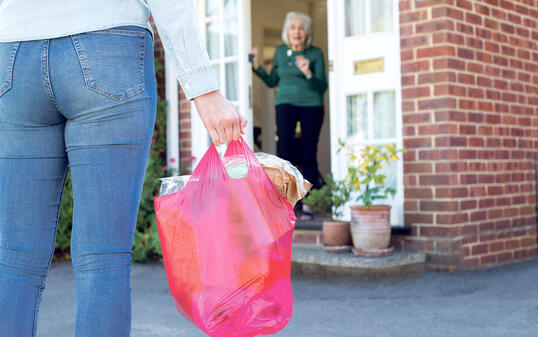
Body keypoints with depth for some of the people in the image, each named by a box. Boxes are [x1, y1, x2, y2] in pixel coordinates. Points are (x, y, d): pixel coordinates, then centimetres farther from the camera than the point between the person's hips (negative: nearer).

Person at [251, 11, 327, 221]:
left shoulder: (315, 53, -1)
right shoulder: (280, 51, 8)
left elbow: (322, 87, -7)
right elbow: (272, 82, 14)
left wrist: (308, 73, -24)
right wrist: (257, 66, 2)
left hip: (311, 106, -2)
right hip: (286, 104, 2)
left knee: (308, 155, -3)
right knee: (285, 152, -8)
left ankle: (308, 205, 3)